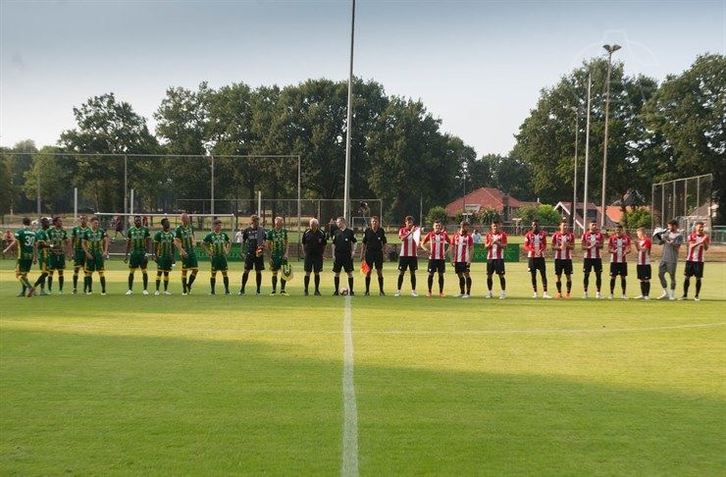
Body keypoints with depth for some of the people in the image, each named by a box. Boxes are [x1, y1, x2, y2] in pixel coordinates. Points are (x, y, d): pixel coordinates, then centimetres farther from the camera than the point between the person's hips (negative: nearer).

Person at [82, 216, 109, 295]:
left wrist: (105, 251, -9)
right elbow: (83, 244, 6)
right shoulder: (87, 232, 2)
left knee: (101, 272, -5)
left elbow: (106, 241, 2)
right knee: (89, 272, 5)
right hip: (90, 255, 1)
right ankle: (89, 290, 15)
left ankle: (103, 290, -2)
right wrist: (87, 253, -4)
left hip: (99, 254, -1)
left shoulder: (102, 231, 1)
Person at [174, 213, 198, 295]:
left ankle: (189, 285, 18)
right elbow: (176, 242, -14)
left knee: (196, 269, 1)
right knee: (184, 271, -2)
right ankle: (184, 290, 5)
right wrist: (182, 251, -22)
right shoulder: (178, 229, -10)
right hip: (185, 253, -6)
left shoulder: (190, 228, 10)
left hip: (192, 251, 6)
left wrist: (193, 243, 8)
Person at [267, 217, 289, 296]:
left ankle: (282, 290, 4)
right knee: (274, 273, 4)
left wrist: (286, 253, -2)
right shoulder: (271, 232, -2)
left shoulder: (284, 231, 6)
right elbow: (268, 244, 2)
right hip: (274, 255, -2)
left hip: (283, 255, 2)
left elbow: (286, 243, 9)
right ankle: (274, 290, 13)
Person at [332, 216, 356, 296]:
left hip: (347, 255, -2)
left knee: (349, 273, -1)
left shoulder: (350, 232, 0)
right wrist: (333, 255, 2)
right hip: (338, 255, 2)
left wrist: (353, 251, -7)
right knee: (336, 273, 3)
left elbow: (353, 243, 6)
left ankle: (351, 290, 6)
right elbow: (334, 244, 8)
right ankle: (337, 290, 12)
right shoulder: (336, 232, 7)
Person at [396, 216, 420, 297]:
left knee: (413, 273, 4)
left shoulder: (415, 230, 5)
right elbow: (402, 238, -18)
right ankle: (398, 290, 4)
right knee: (401, 272, 0)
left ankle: (413, 291, 9)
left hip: (413, 255, 1)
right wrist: (410, 232, -30)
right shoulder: (402, 230, 1)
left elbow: (418, 240, -6)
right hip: (403, 255, -1)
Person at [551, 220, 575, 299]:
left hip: (568, 258, 0)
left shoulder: (571, 235, 3)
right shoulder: (556, 235, 2)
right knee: (558, 276, 4)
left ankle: (568, 293, 6)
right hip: (558, 258, 0)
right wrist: (559, 247, -15)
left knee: (568, 276, -1)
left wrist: (568, 245, -20)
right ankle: (559, 293, 13)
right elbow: (553, 247, 2)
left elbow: (572, 247, 0)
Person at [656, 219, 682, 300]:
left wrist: (667, 241, -18)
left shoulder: (679, 235, -7)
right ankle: (666, 293, 19)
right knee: (660, 274, 5)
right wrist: (660, 237, -5)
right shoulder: (667, 232, 11)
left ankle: (672, 295, 9)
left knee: (672, 276, -1)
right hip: (664, 258, 6)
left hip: (672, 259, -6)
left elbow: (677, 247, -16)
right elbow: (660, 242, 14)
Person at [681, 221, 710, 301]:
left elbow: (706, 248, -7)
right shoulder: (691, 236, 0)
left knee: (698, 278, -1)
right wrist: (700, 242, -29)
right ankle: (685, 295, 8)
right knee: (687, 277, 1)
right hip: (690, 259, 0)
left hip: (699, 260, 0)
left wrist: (705, 241, -24)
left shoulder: (705, 237, 1)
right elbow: (691, 246, -15)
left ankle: (697, 296, 8)